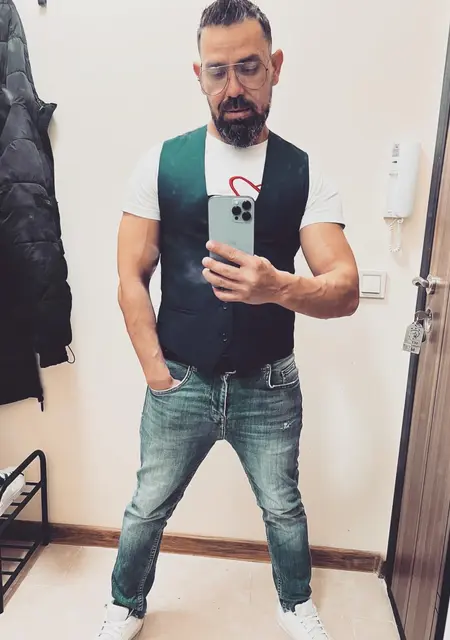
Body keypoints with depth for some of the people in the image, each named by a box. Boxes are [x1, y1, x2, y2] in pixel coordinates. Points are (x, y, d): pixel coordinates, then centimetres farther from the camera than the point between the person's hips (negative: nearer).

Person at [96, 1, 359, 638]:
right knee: (148, 509, 18)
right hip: (180, 382, 0)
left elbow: (345, 290, -13)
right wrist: (155, 369, -7)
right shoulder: (162, 162, -3)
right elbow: (132, 278, -3)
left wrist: (281, 287, -34)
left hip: (270, 387, 1)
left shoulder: (304, 173, -4)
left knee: (283, 509, 20)